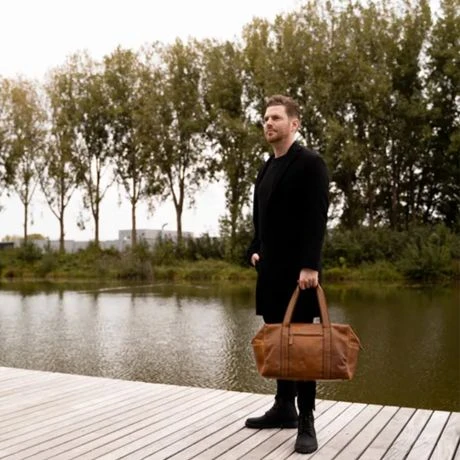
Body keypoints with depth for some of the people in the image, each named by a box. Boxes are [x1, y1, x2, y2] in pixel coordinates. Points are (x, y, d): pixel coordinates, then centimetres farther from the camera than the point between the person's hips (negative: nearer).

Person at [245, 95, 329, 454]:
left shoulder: (310, 163, -8)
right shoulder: (267, 168, 16)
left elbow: (317, 218, -16)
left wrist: (310, 265, -22)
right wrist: (256, 250, 11)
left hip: (297, 268, -8)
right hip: (271, 268, 8)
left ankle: (306, 421, 4)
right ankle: (285, 408, 25)